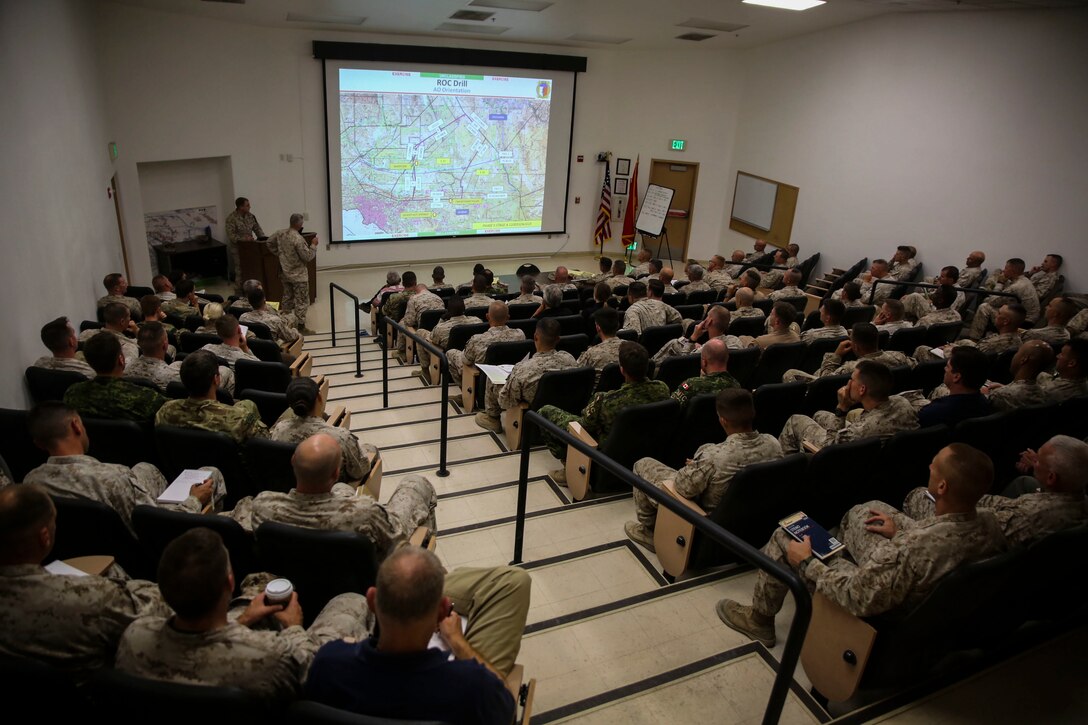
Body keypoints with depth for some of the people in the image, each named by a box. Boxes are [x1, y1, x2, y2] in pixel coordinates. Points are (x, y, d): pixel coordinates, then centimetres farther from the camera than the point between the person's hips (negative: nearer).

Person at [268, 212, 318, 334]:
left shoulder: (280, 233, 0)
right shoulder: (298, 239, -25)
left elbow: (270, 243, 17)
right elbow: (308, 257, -21)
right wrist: (314, 245, -10)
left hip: (284, 273, 8)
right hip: (298, 274, -8)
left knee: (287, 297, 21)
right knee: (302, 301, 2)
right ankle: (301, 326, 5)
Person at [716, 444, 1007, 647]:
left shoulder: (912, 548, -44)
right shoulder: (989, 522, -21)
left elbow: (858, 599, -32)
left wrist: (807, 563, -19)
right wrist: (902, 531, 3)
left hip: (883, 609, -7)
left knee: (784, 538, 5)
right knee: (871, 509, 21)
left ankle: (759, 620, 28)